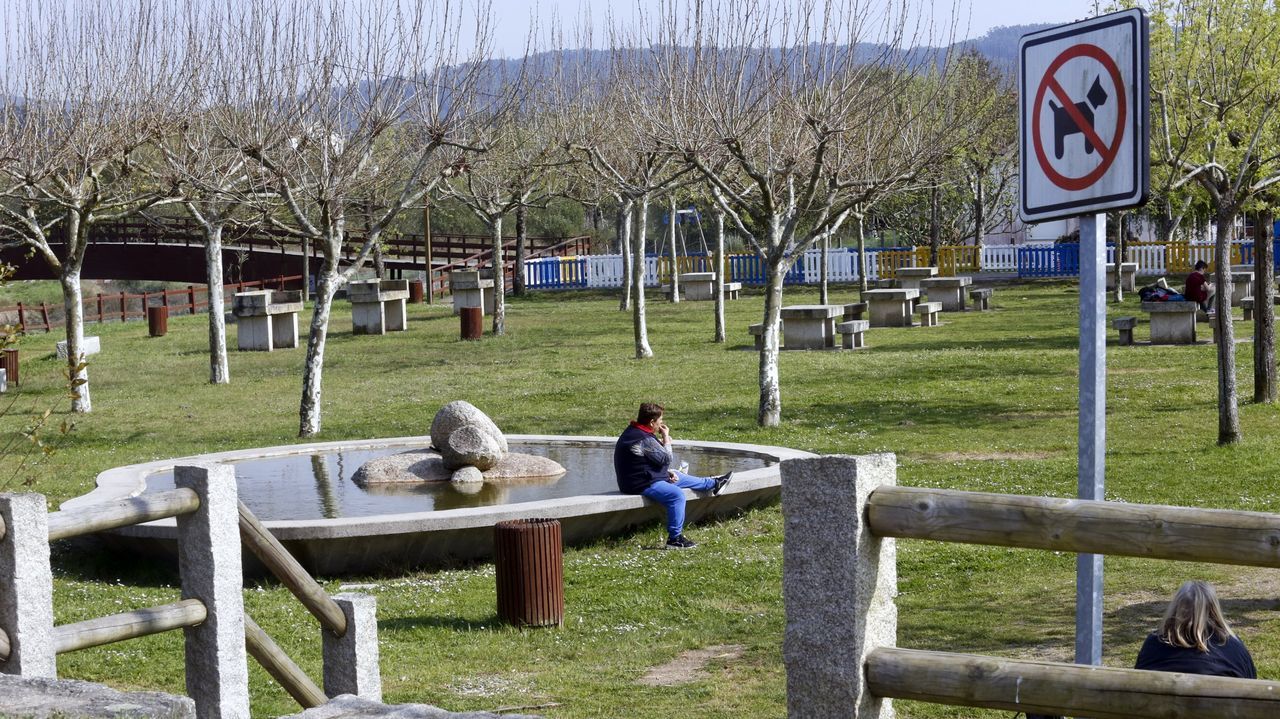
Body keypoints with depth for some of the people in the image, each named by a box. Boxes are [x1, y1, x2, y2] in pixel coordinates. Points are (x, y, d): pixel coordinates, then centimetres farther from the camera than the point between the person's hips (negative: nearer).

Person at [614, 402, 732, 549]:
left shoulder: (633, 432, 10)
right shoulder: (645, 439, -23)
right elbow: (667, 458, -16)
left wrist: (668, 471, 10)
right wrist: (666, 438, -4)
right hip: (641, 485, -11)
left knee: (676, 477, 23)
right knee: (677, 494, -23)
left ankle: (713, 483, 40)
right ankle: (675, 538, -22)